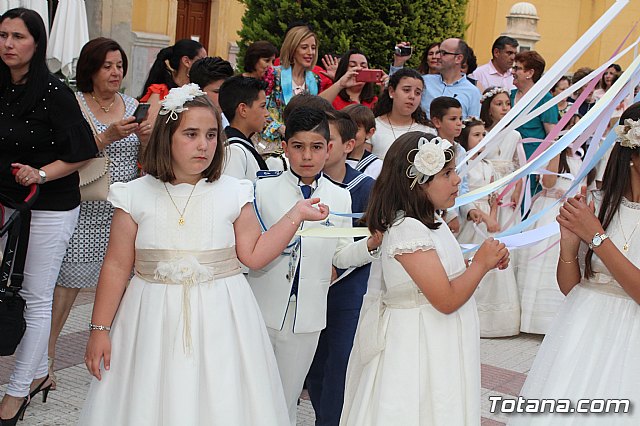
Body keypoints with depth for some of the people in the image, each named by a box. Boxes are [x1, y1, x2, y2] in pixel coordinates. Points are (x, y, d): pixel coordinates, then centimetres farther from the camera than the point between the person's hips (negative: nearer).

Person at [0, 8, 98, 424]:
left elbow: (80, 154, -12)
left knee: (36, 300, 2)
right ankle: (39, 374, 30)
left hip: (50, 209, -7)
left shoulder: (54, 92, -14)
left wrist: (40, 174, -23)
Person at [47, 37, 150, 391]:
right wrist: (107, 136, -23)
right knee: (70, 279, -2)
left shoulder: (132, 105, 9)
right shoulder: (75, 104, -2)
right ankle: (46, 355, 9)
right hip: (87, 207, -3)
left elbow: (144, 160, 11)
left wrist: (147, 139, -10)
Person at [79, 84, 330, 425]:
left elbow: (253, 254, 1)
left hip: (219, 320, 0)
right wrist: (99, 329, 1)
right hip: (154, 320, 0)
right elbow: (116, 267, 1)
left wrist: (296, 214, -4)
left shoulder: (233, 193, 1)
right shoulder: (136, 196, -1)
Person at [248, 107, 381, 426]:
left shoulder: (340, 197, 4)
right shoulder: (263, 190, -4)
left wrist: (372, 243, -9)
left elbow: (340, 256, 6)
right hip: (262, 311, -1)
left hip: (307, 315, 2)